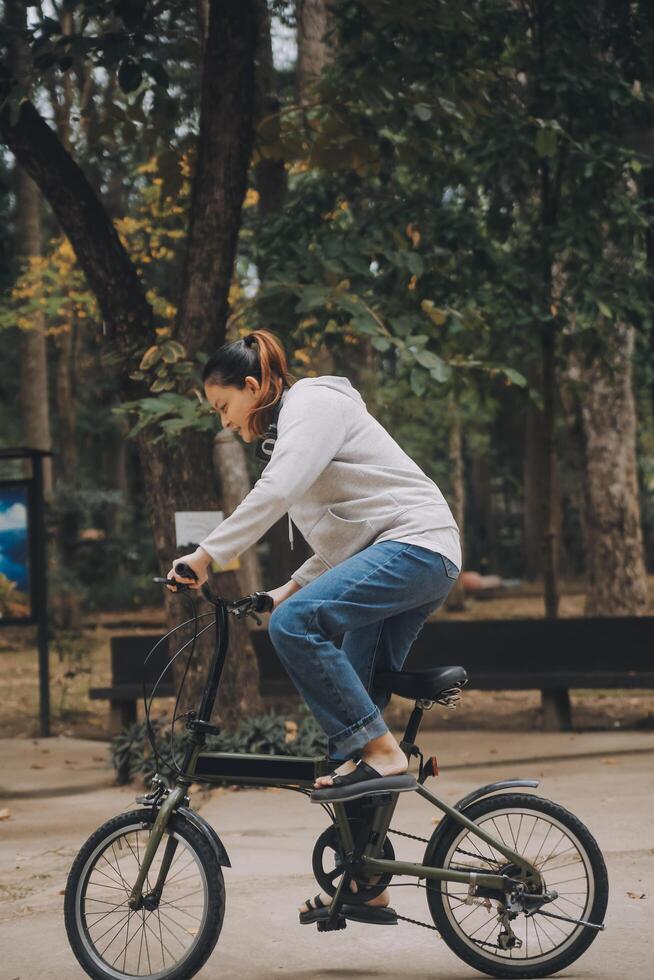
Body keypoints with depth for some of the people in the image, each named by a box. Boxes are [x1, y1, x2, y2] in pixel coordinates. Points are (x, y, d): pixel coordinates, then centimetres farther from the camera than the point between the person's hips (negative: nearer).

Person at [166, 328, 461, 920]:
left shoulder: (315, 403, -5)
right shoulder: (290, 426, 25)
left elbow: (276, 492, -23)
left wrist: (208, 555, -23)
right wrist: (294, 586, 18)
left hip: (416, 546, -10)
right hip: (391, 560, 10)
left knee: (294, 624, -27)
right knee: (354, 703, 5)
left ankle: (380, 751, -20)